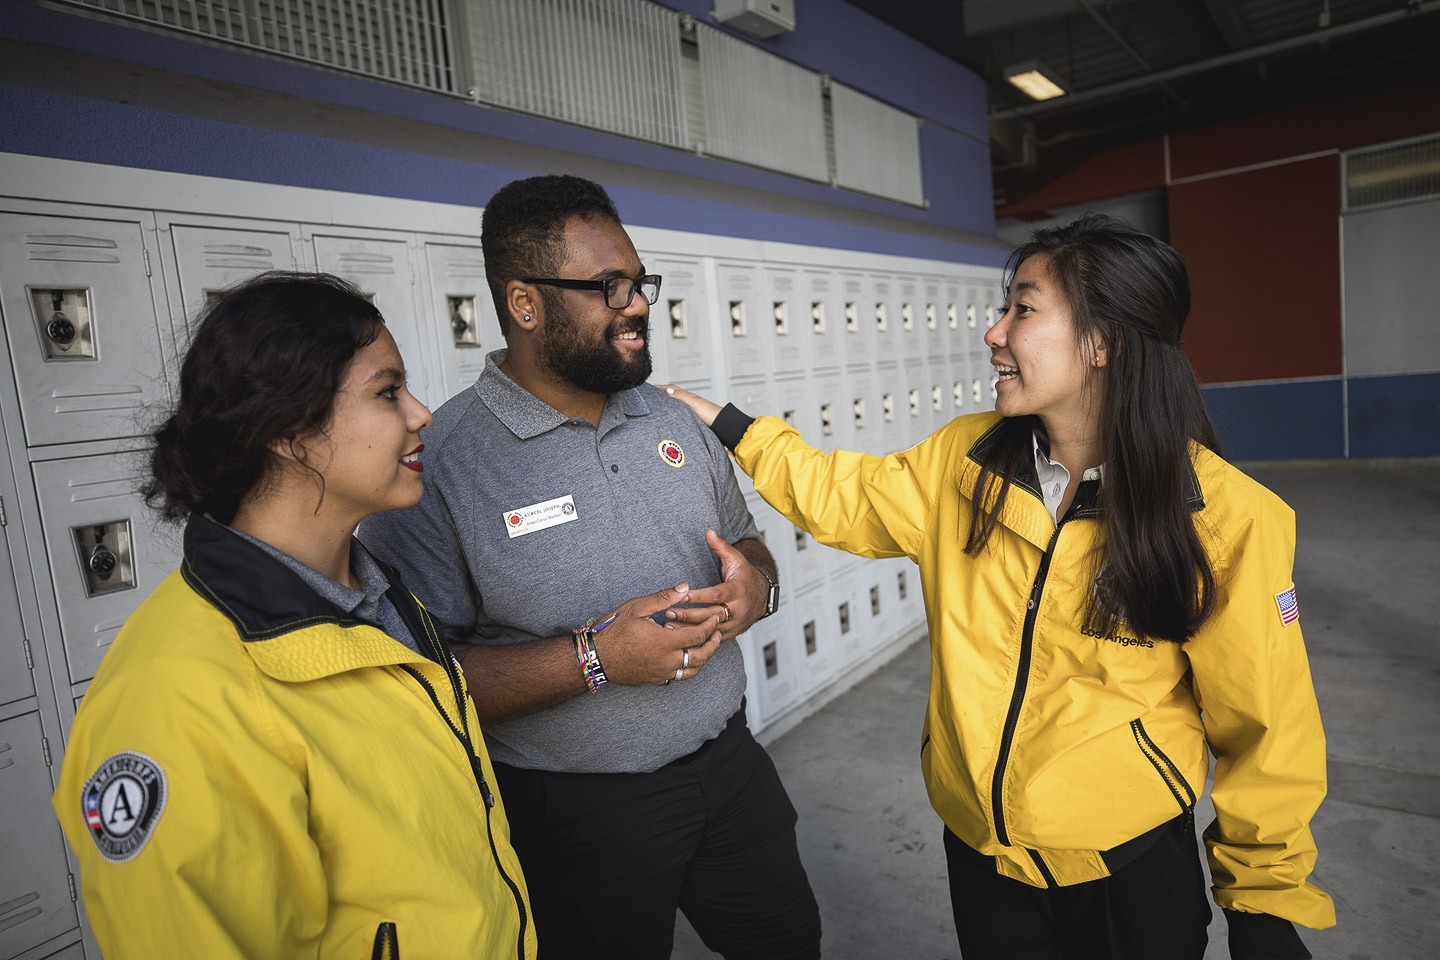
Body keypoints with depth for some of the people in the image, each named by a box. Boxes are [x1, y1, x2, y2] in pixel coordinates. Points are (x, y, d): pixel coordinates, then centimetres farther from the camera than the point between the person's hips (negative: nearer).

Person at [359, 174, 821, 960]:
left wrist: (754, 585, -11)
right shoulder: (438, 462, -17)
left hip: (731, 765, 6)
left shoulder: (675, 421, 3)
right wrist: (594, 657, -26)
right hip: (580, 816, -5)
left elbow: (748, 549, 12)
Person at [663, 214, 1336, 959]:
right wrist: (731, 429, 5)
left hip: (1130, 862, -3)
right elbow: (848, 497, 6)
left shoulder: (1224, 518, -20)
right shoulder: (964, 459, -9)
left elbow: (1263, 724, -11)